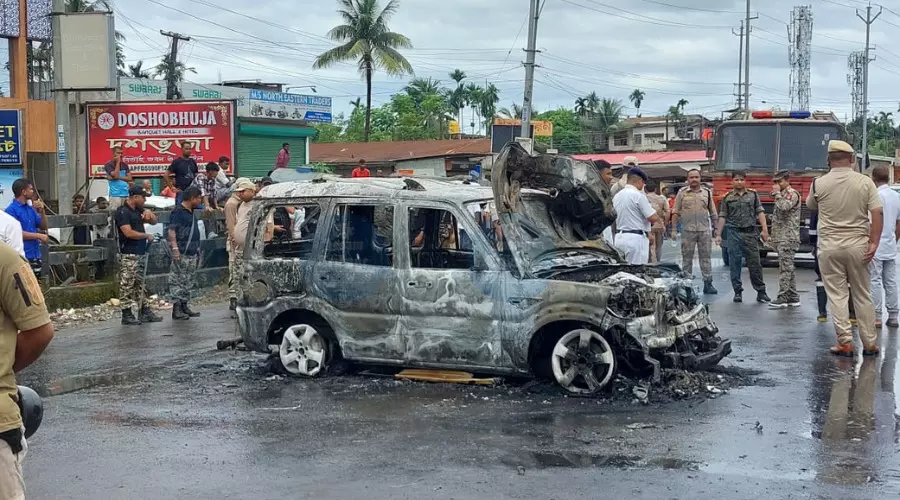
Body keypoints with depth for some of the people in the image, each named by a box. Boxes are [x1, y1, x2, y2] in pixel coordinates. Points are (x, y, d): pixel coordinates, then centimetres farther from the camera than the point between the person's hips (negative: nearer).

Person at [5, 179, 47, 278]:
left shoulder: (30, 209, 13)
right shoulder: (12, 210, -10)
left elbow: (43, 227, 17)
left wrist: (42, 211, 1)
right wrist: (39, 236, -14)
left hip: (35, 255, 8)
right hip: (22, 257, -8)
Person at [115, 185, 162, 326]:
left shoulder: (138, 210, 14)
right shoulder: (122, 212, -13)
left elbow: (154, 221, 23)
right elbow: (128, 233, -22)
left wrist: (149, 213, 0)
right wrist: (147, 236, -10)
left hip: (141, 253, 9)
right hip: (128, 255, -9)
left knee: (139, 285, 14)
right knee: (127, 285, -5)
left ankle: (144, 312, 18)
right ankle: (127, 315, -3)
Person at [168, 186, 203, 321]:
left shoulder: (191, 212, 17)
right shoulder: (178, 212, -12)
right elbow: (171, 231, -18)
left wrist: (197, 249, 23)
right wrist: (175, 248, -24)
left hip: (192, 253, 10)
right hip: (181, 254, -10)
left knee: (188, 282, 13)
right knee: (178, 281, -6)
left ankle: (185, 306, 19)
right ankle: (176, 309, -5)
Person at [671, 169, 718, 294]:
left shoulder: (707, 192, 9)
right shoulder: (682, 193, 4)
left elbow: (713, 213, 12)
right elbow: (675, 212, 4)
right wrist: (674, 229, -2)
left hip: (705, 230, 1)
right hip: (687, 231, -1)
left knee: (706, 257, 3)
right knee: (686, 258, 5)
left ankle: (708, 283, 8)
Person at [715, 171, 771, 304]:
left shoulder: (753, 195, 8)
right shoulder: (728, 197, 6)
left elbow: (760, 212, 6)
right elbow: (723, 217, 7)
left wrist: (765, 230, -2)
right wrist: (718, 234, 3)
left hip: (751, 233, 0)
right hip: (734, 233, 0)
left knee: (755, 263, 0)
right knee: (735, 264, 1)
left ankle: (761, 292, 7)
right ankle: (738, 292, 9)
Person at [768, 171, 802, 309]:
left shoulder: (792, 194, -7)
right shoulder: (782, 195, 22)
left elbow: (784, 206, -28)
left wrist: (777, 193, -13)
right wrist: (773, 237, 21)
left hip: (788, 238, -10)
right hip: (781, 238, 10)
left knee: (785, 267, -10)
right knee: (788, 268, 10)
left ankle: (783, 297, -11)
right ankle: (793, 297, 13)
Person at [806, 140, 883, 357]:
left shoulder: (819, 184, -5)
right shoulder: (865, 182, -4)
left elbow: (810, 206, 14)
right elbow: (878, 213, -9)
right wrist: (873, 243, -8)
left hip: (829, 247, -1)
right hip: (857, 246, 1)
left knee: (836, 295, 4)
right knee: (863, 296, 10)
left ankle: (845, 343, 2)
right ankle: (870, 343, 14)